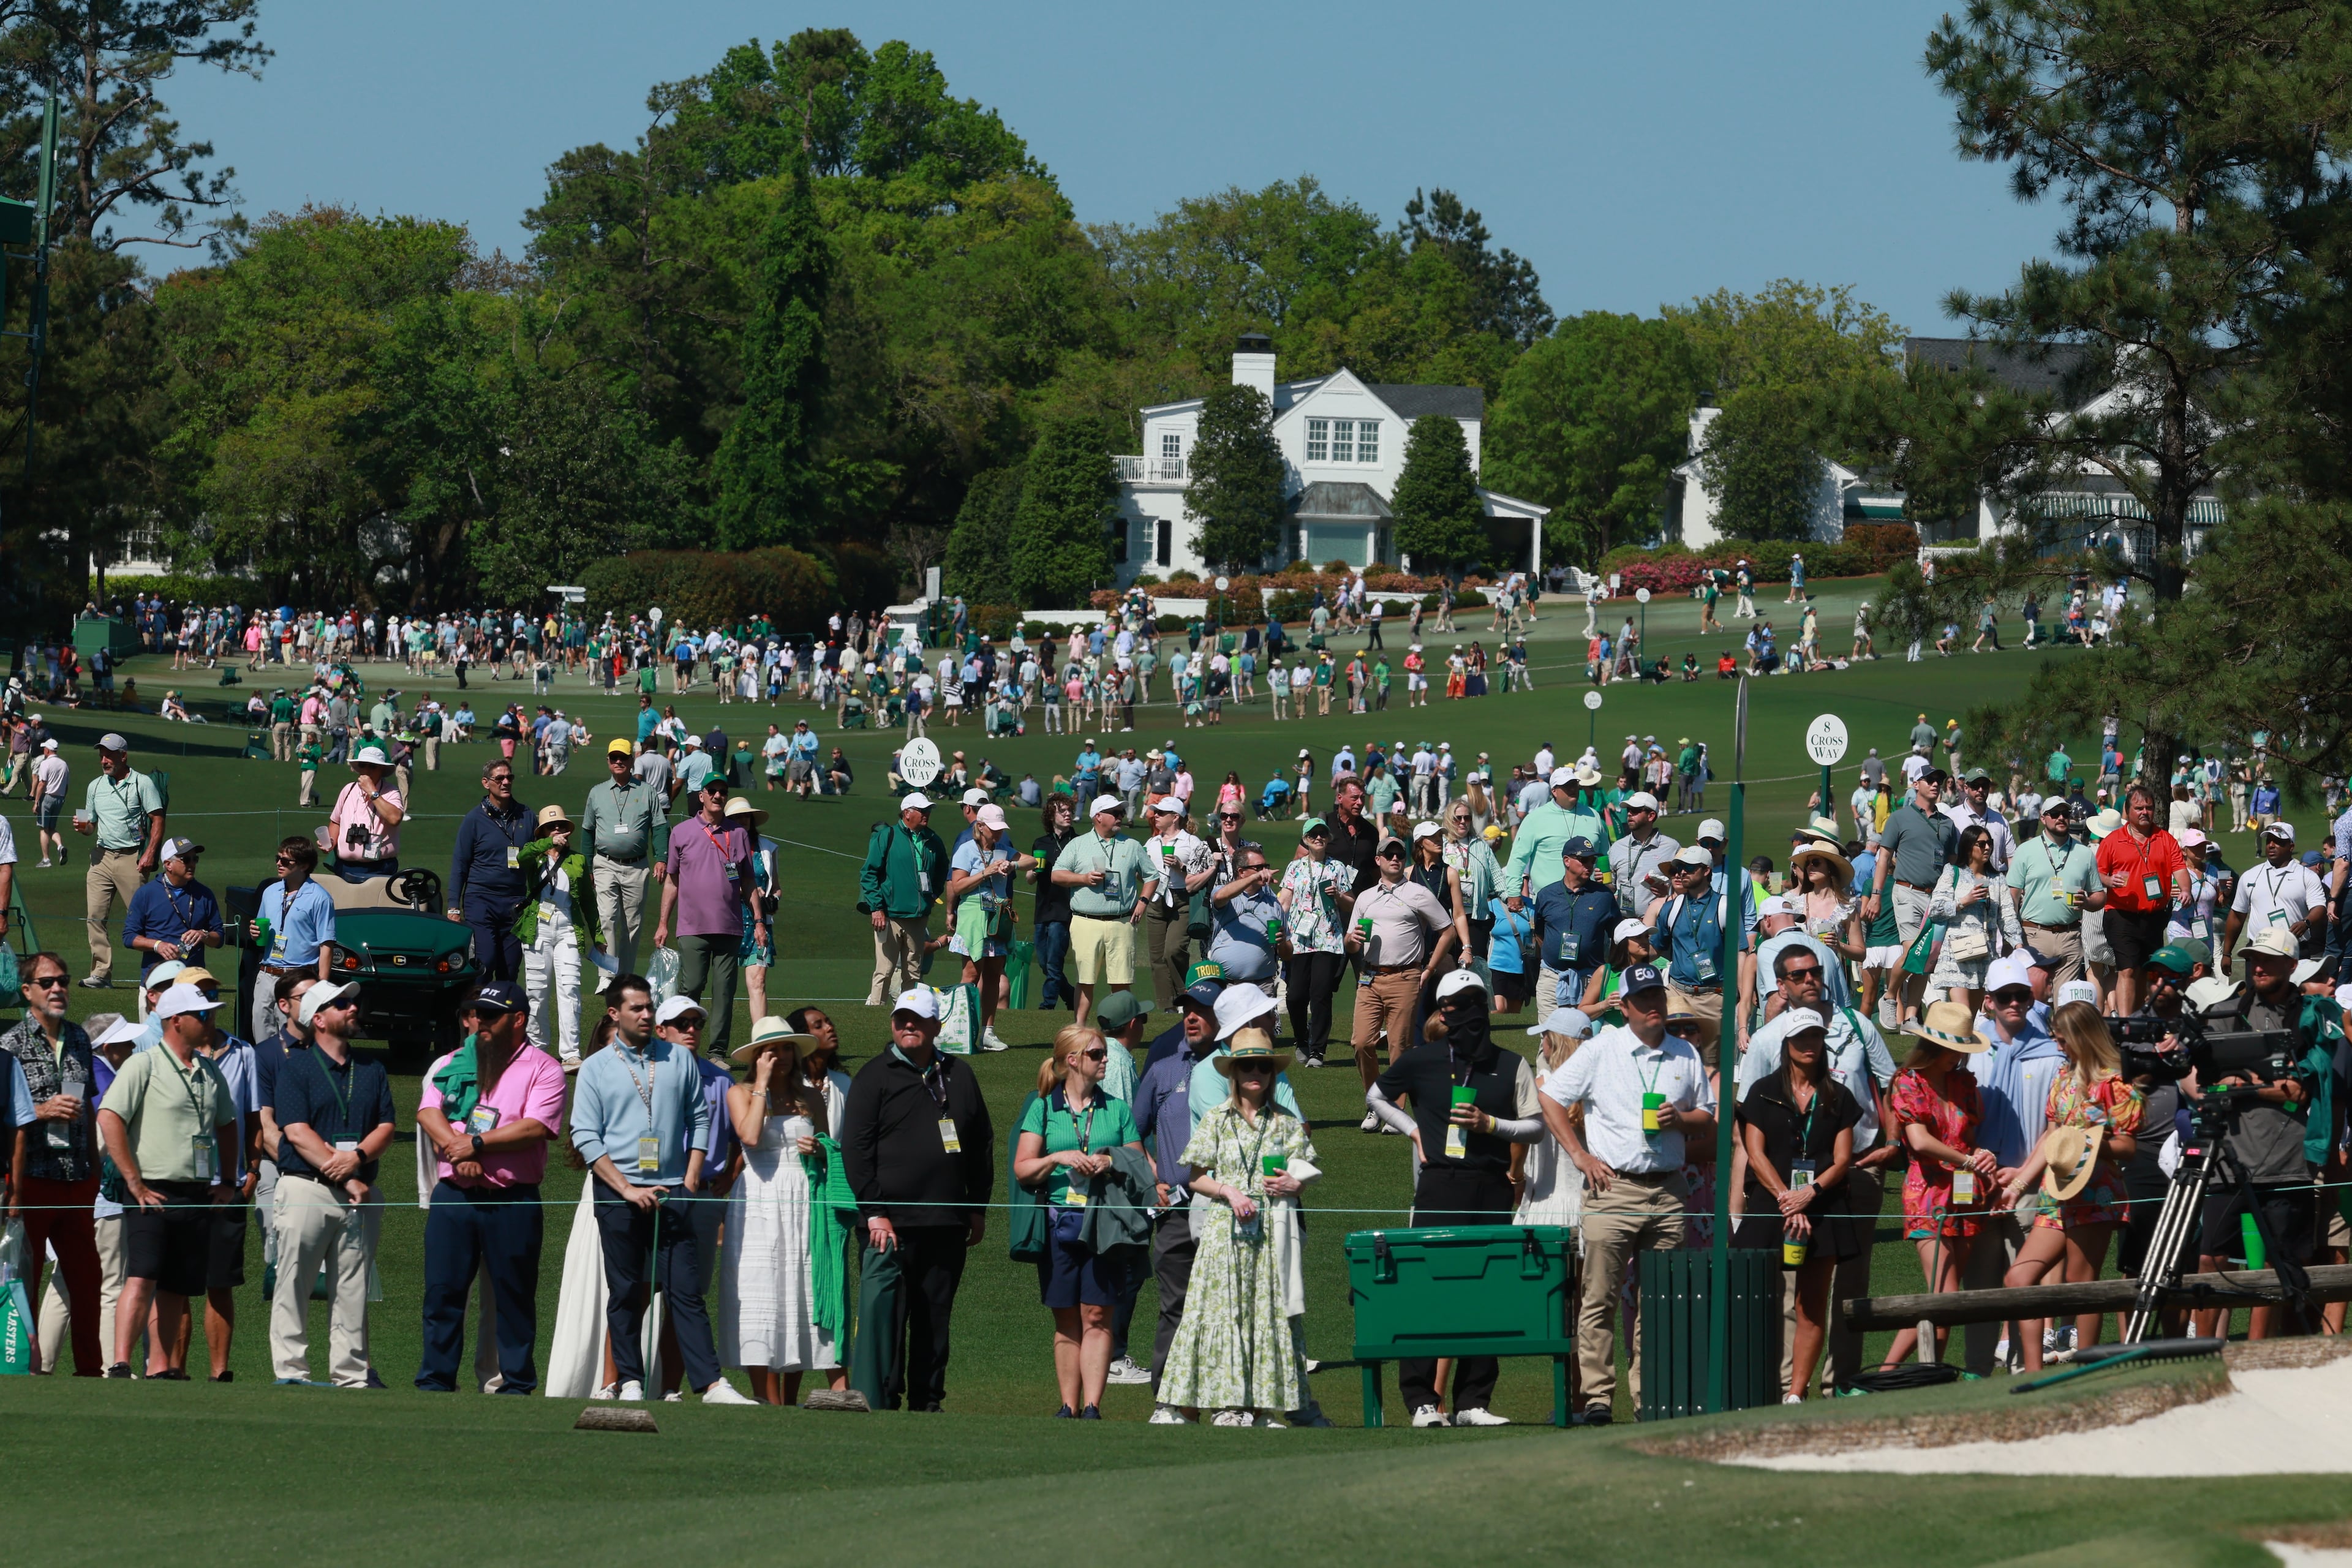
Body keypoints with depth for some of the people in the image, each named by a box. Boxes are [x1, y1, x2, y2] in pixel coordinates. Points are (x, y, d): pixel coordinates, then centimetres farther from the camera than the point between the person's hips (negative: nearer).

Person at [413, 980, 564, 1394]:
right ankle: (435, 1382, 6)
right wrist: (459, 1151, -16)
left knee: (514, 1296, 2)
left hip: (513, 1202, -3)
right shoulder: (452, 1064, 15)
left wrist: (477, 1145, -13)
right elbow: (428, 1113, 1)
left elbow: (535, 1128, -11)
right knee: (442, 1292, 1)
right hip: (452, 1197, 3)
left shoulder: (542, 1069, 2)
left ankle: (517, 1384, 7)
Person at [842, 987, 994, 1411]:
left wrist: (978, 1209, 14)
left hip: (947, 1224, 4)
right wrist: (874, 1212, -12)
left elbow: (982, 1144, 20)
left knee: (935, 1318, 8)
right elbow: (856, 1150, -4)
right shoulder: (874, 1077, 2)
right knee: (881, 1312, -9)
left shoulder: (958, 1077, 15)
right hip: (891, 1222, -4)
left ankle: (927, 1401, 15)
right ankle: (877, 1403, -7)